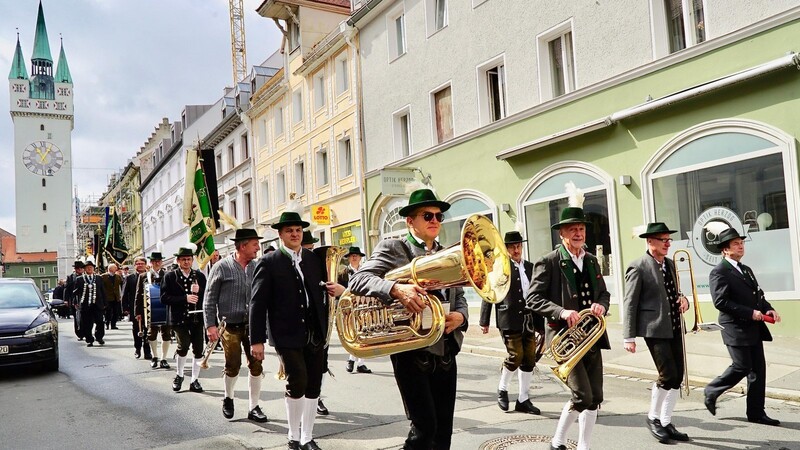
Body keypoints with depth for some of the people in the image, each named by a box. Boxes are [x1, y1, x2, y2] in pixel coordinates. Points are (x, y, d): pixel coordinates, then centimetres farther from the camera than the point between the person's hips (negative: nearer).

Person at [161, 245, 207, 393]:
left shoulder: (200, 276, 9)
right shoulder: (170, 276, 1)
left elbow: (207, 296, 8)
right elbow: (164, 298, -7)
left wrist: (198, 292, -13)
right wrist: (185, 298, -16)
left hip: (197, 318, 3)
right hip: (179, 318, -3)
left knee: (198, 349, 3)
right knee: (184, 345, -16)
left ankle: (194, 380, 17)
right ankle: (179, 375, 9)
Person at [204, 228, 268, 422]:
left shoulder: (257, 267, 2)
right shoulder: (222, 267, -7)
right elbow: (210, 299, -4)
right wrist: (210, 325, -8)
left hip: (253, 325, 3)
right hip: (230, 325, -3)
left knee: (256, 366, 3)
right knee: (233, 366, 6)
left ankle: (254, 407, 16)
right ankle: (228, 398, 34)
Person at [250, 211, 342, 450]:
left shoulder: (315, 258, 11)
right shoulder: (268, 262, -3)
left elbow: (323, 289, 22)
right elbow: (257, 303, -6)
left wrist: (337, 290, -2)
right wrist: (256, 340, -10)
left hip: (314, 333, 5)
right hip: (287, 334, -5)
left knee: (313, 386, 8)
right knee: (297, 382, -13)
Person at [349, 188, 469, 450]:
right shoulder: (391, 248, -3)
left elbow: (459, 297, 17)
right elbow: (358, 280, -15)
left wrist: (460, 316, -6)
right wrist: (397, 289, -32)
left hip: (446, 352, 6)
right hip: (412, 351, -6)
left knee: (444, 428, 10)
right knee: (424, 427, -7)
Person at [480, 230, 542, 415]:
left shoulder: (530, 267, 14)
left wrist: (540, 323, 15)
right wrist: (484, 321, -5)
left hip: (529, 321, 5)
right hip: (509, 320, -5)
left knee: (529, 359, 5)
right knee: (516, 356, -9)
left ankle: (523, 400, 17)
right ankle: (502, 389, 17)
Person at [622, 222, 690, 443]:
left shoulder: (670, 264, 13)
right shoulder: (638, 267, -9)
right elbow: (630, 304, -10)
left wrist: (682, 299, 1)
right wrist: (629, 337, -12)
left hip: (674, 328, 8)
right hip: (655, 328, -7)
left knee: (677, 376, 7)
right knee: (667, 375, -10)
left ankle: (666, 423, 20)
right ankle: (653, 417, 13)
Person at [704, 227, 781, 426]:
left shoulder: (746, 270, 19)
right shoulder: (719, 272, -10)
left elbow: (758, 294, 22)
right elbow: (721, 301, -18)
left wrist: (768, 309, 2)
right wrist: (750, 313, -19)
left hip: (753, 328, 8)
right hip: (736, 329, -8)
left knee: (758, 369, 8)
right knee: (742, 367, -6)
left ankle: (756, 412, 16)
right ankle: (711, 391, 16)